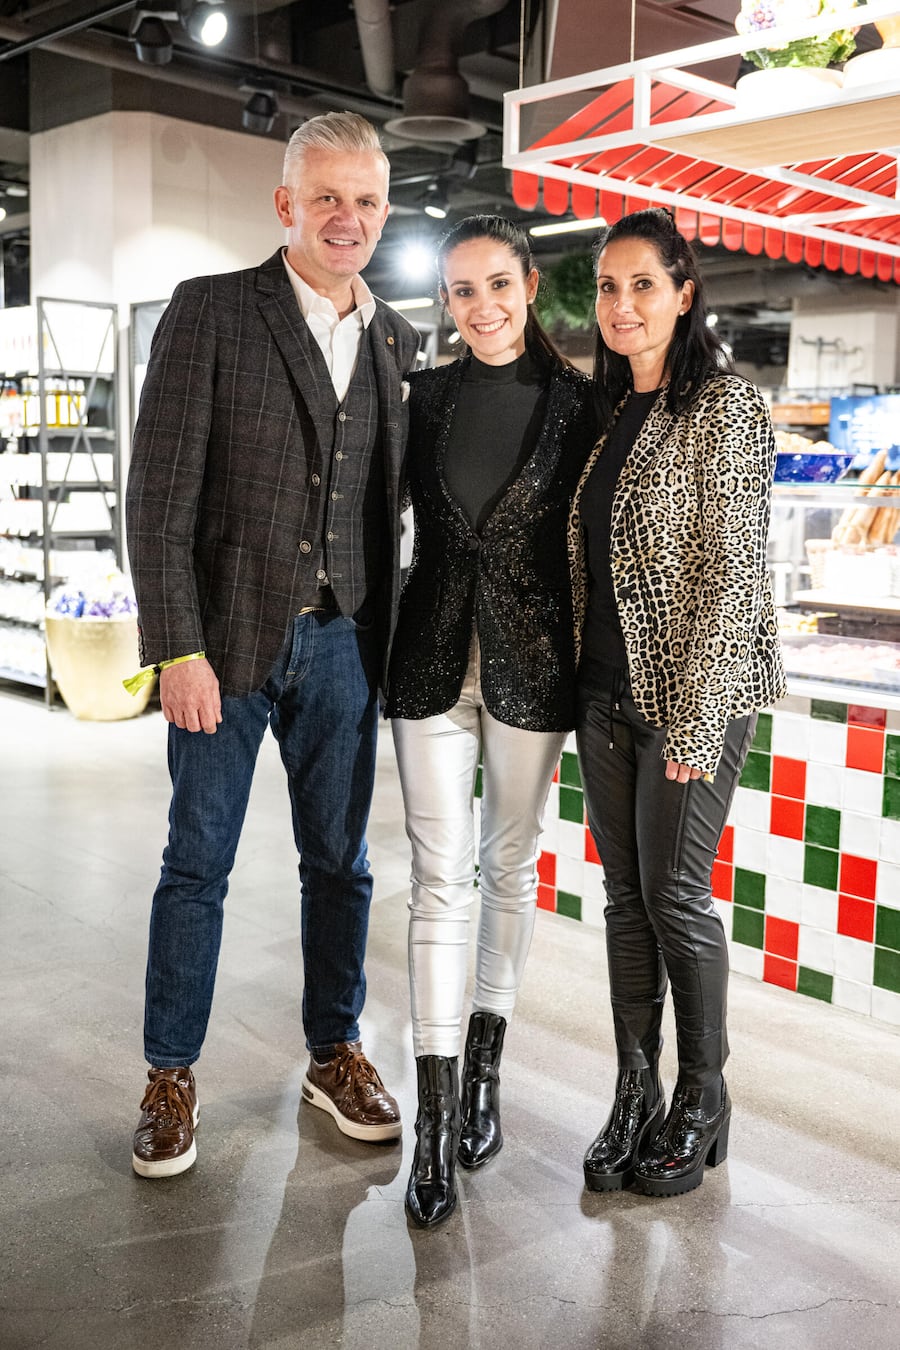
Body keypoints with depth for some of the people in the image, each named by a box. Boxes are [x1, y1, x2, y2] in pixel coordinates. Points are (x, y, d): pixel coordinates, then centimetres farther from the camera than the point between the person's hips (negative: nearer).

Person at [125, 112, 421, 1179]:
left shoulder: (395, 340, 10)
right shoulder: (210, 312, -4)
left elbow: (389, 500, 13)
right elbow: (159, 494, -9)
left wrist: (387, 638, 7)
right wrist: (177, 649, -15)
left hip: (340, 643, 4)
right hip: (226, 639, -4)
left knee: (339, 862, 13)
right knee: (196, 867, 6)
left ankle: (335, 1055, 30)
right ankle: (171, 1079, 23)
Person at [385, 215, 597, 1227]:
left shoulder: (576, 403, -2)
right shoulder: (428, 396, 6)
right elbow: (414, 522, 12)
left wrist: (581, 685, -3)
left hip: (532, 662, -1)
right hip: (434, 655, 2)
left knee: (510, 867, 11)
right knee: (440, 877, 0)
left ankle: (485, 1065, 31)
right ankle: (437, 1116, 5)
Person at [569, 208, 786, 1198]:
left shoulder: (723, 404, -9)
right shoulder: (613, 410, 13)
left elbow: (731, 567, -15)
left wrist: (695, 718, -18)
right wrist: (581, 683, 11)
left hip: (691, 693, -7)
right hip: (606, 691, 7)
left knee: (673, 892, 0)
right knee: (625, 892, 10)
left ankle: (702, 1106, 19)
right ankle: (634, 1097, 23)